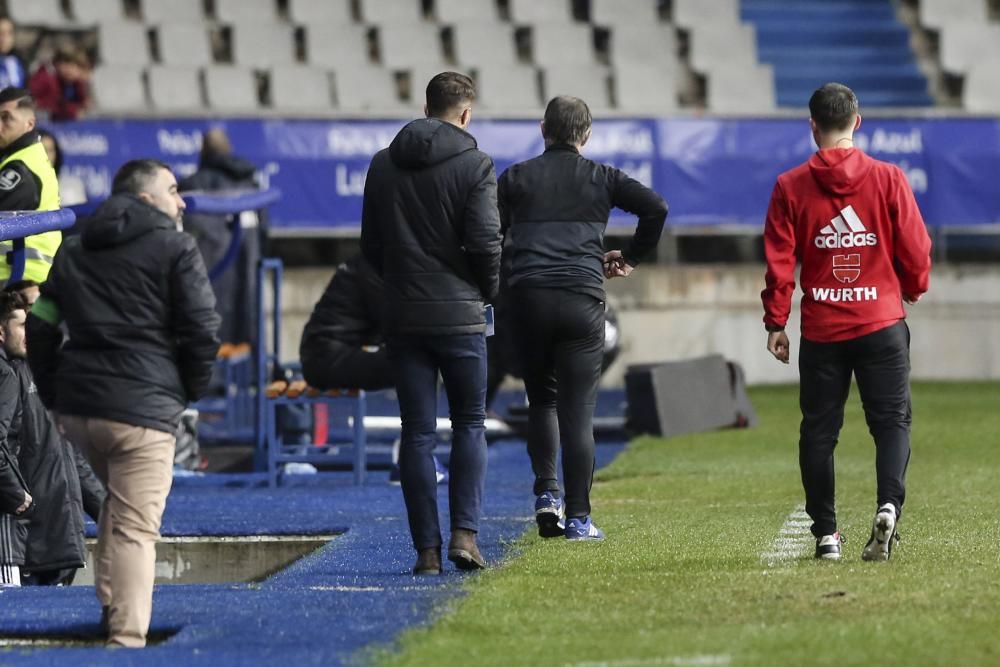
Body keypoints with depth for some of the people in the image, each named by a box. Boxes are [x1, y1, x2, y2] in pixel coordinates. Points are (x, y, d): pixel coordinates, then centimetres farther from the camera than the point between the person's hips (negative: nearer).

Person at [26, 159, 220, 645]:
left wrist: (55, 398, 20)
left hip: (76, 405, 6)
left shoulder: (73, 251, 18)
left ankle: (111, 603, 22)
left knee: (117, 503, 28)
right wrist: (190, 390, 9)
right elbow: (202, 331, -6)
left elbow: (40, 329, 16)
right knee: (135, 527, -8)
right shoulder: (175, 249, -1)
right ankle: (127, 634, -16)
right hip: (142, 408, -6)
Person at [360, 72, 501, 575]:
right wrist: (488, 289, 7)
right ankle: (464, 533, -5)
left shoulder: (383, 165, 8)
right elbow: (485, 241, -11)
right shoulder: (474, 165, -6)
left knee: (417, 434, 5)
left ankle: (427, 548, 2)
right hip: (459, 315, -3)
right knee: (470, 424, 9)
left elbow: (370, 244, 10)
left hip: (402, 317, 3)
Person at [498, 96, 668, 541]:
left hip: (528, 300, 1)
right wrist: (631, 258, 10)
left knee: (541, 399, 19)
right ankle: (578, 517, -1)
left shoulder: (516, 178, 12)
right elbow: (655, 207, -1)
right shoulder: (600, 178, 9)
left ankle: (546, 494, 3)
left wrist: (496, 283, 15)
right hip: (582, 301, -1)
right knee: (577, 410, 0)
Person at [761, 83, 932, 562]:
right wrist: (913, 289, 20)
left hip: (821, 331, 1)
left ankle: (825, 534, 8)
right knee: (892, 421, 2)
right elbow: (915, 250, -1)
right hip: (882, 323, -1)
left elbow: (779, 262, -2)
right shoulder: (888, 178, -3)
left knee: (818, 431, 9)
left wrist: (775, 324, 6)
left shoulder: (791, 186, -2)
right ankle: (888, 506, -22)